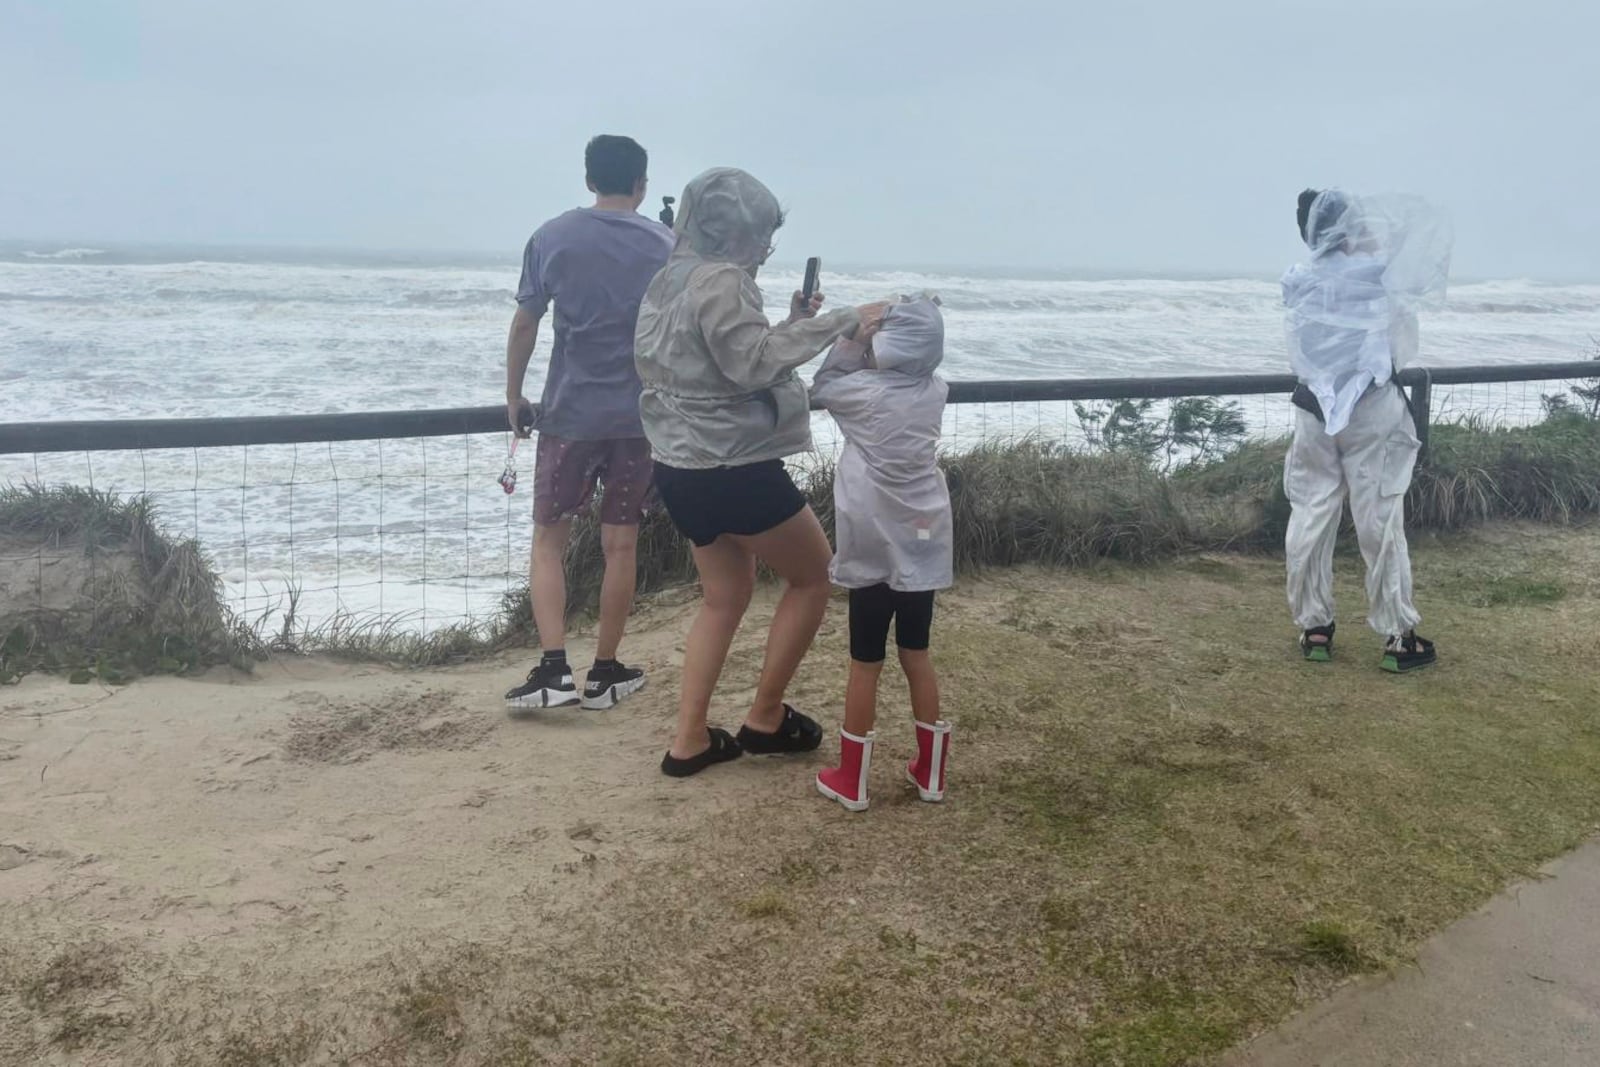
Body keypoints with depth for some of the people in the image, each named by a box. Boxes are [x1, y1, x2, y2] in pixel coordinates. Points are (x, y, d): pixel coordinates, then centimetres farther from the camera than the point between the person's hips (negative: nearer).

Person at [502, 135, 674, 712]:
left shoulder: (551, 238, 0)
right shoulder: (666, 245, 2)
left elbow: (525, 324, 1)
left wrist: (513, 396, 11)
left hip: (569, 412, -1)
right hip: (639, 415, 1)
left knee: (549, 539, 8)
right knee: (619, 545, 7)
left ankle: (553, 670, -3)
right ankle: (605, 673, 15)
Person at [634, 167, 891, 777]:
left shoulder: (673, 281, 14)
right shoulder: (720, 281, -17)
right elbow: (753, 365, -26)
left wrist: (792, 322, 13)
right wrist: (840, 325, -27)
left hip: (685, 467, 10)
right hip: (733, 469, -9)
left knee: (725, 598, 18)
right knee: (813, 575, 9)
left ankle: (689, 741, 17)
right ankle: (765, 719, 16)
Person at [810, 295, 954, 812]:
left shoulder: (867, 392, -14)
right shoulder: (934, 392, -1)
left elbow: (822, 388, 4)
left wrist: (851, 338, 3)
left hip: (875, 547, -4)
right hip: (922, 543, 4)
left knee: (866, 664, 4)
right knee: (916, 655, 14)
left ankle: (851, 778, 14)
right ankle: (930, 771, 20)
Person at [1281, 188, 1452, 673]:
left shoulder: (1297, 281, 1)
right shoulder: (1375, 271, -9)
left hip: (1315, 410, 4)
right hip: (1371, 410, -3)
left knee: (1309, 518, 8)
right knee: (1380, 523, 0)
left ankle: (1314, 628, 13)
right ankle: (1398, 638, 7)